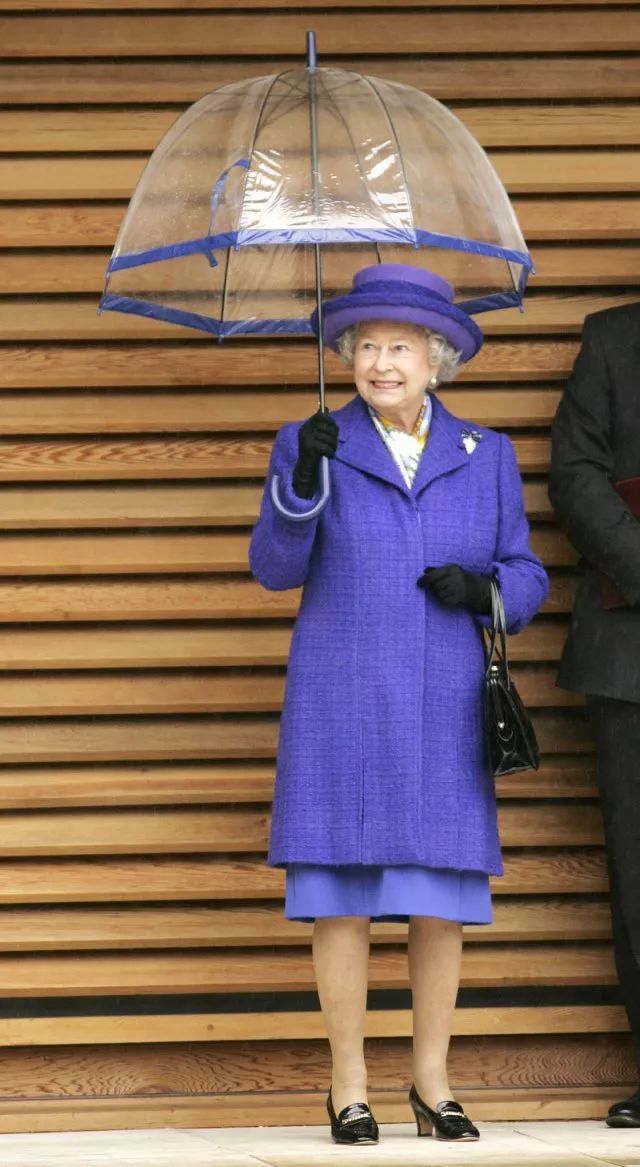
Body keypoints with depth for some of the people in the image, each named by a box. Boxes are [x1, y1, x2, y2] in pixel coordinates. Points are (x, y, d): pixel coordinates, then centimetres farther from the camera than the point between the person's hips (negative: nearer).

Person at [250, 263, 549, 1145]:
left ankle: (433, 1085, 13)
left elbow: (526, 578, 10)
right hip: (340, 708, -2)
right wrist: (303, 477, -25)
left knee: (443, 896, 2)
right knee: (343, 894, -4)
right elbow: (277, 566, -9)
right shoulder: (312, 446, 3)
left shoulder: (484, 457, 9)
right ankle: (348, 1088, 5)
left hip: (442, 712, 2)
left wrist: (482, 590, -12)